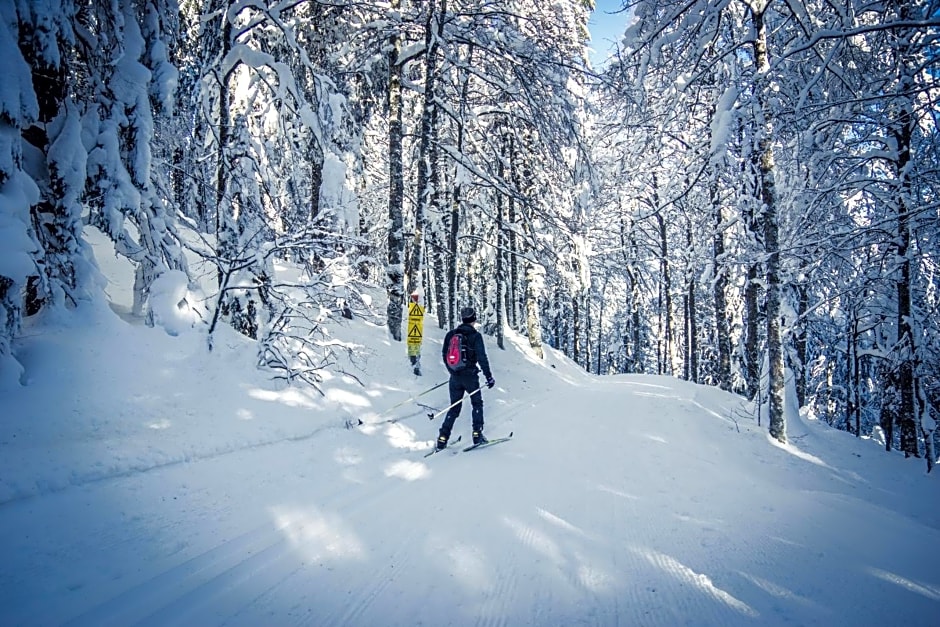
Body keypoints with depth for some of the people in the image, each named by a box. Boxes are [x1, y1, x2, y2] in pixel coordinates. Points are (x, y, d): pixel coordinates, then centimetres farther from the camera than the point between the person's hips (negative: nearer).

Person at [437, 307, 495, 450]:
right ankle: (477, 434, 7)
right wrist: (489, 376, -10)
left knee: (454, 407, 12)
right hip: (470, 376, -4)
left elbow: (444, 355, 11)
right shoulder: (475, 336, -9)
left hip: (455, 377, 4)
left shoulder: (451, 334, 4)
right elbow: (482, 357, -15)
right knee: (477, 404, 14)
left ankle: (443, 438, 6)